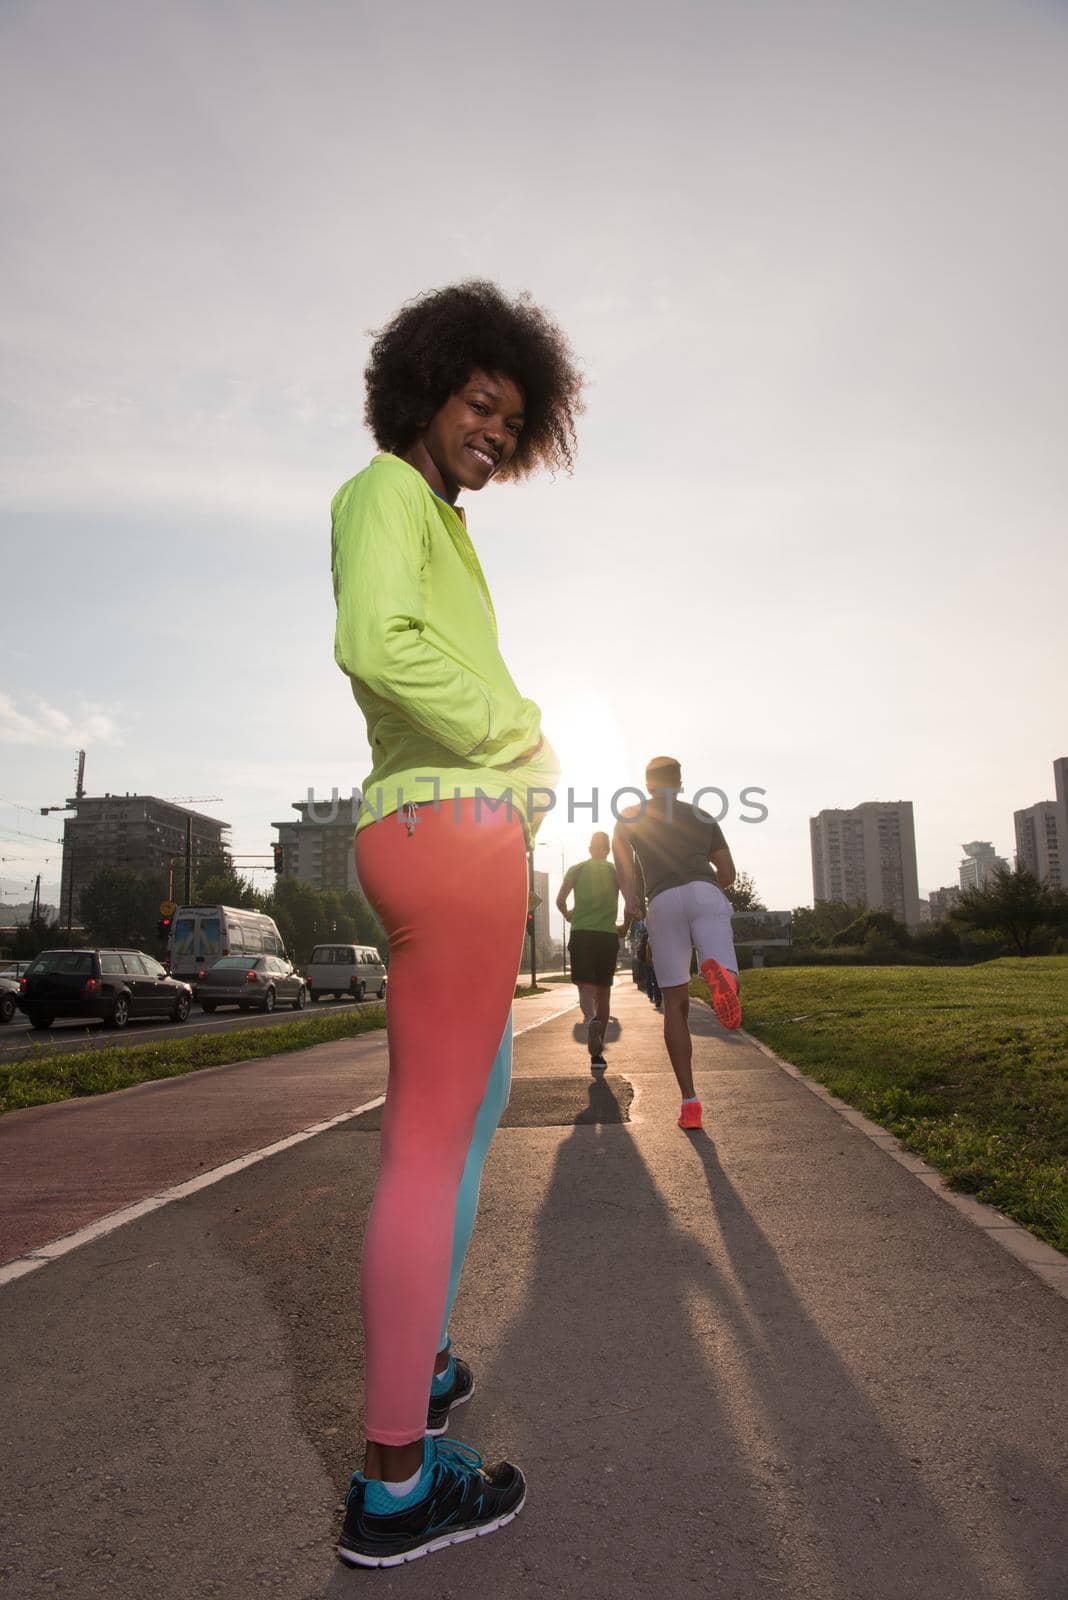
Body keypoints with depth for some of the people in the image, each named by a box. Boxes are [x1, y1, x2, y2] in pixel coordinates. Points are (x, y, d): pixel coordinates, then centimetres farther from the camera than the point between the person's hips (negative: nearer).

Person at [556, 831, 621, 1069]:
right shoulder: (616, 871, 9)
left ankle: (592, 1019, -39)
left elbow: (560, 900, 2)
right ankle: (597, 1053, 11)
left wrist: (569, 916, 22)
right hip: (608, 935, 1)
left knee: (586, 988, -4)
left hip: (581, 934, -1)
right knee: (603, 991, 10)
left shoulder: (577, 870, 8)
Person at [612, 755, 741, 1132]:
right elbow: (727, 873, 25)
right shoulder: (702, 818, 28)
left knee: (675, 1005, 7)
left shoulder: (631, 816, 24)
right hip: (705, 893, 0)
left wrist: (631, 899, -9)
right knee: (727, 985, -7)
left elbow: (619, 847, 2)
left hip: (663, 902, 0)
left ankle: (689, 1102, 0)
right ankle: (717, 971, -46)